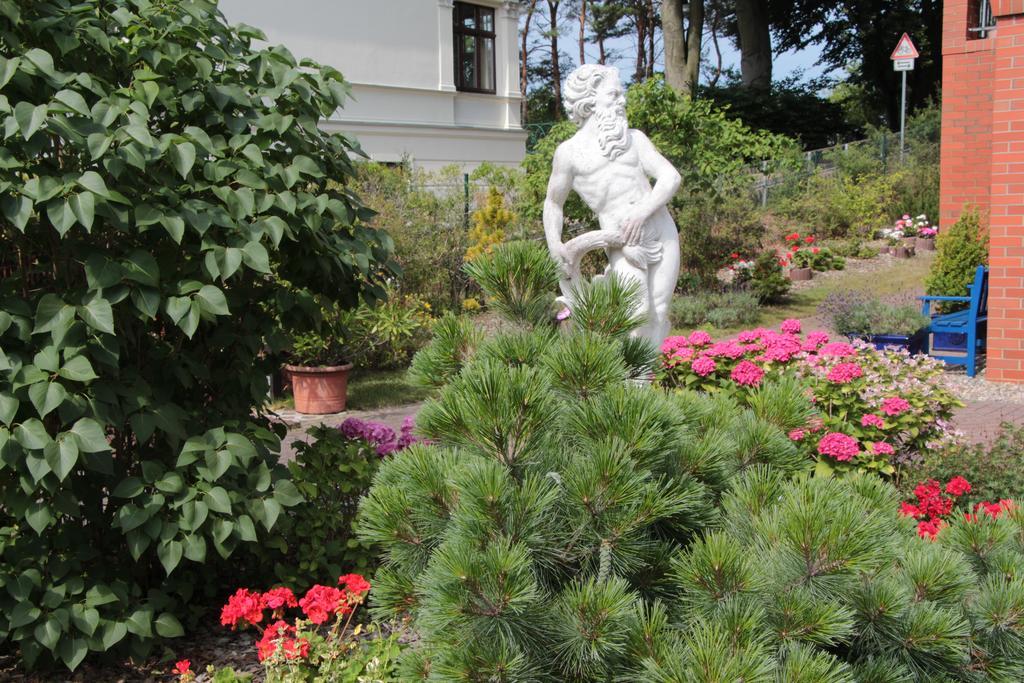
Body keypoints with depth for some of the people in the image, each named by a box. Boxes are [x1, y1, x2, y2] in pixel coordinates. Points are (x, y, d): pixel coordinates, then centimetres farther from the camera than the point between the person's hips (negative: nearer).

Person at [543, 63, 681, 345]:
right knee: (637, 310, -19)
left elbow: (671, 176, 2)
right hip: (623, 242, -3)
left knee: (658, 314, -1)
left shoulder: (634, 138, 12)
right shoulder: (569, 152, 6)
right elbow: (553, 203, 16)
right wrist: (555, 246, 1)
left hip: (661, 230, 3)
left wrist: (643, 211, -14)